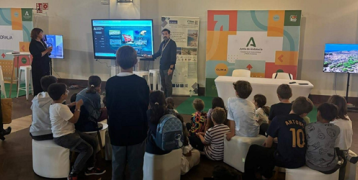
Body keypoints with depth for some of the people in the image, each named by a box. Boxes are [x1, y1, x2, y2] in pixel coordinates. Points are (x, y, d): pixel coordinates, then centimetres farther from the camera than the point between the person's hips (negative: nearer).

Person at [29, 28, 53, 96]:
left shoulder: (42, 42, 13)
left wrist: (48, 51, -1)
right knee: (39, 84, -1)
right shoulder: (33, 44, -12)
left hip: (45, 65, 8)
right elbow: (37, 56, -20)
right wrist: (46, 51, -18)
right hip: (38, 67, -8)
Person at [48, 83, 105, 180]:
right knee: (87, 149, -22)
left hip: (70, 132, 11)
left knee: (94, 141, 5)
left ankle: (90, 168, 16)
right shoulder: (60, 107, -23)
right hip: (62, 137, -11)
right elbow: (74, 120, -18)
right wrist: (78, 106, -9)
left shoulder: (55, 105, 10)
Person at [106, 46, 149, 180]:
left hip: (117, 130, 2)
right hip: (137, 130, -2)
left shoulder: (110, 82, -10)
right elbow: (145, 105, -4)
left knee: (117, 165, 16)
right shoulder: (141, 82, -14)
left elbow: (108, 106, -1)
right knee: (136, 166, 11)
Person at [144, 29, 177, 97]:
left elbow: (173, 56, -16)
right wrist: (149, 56, 22)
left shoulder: (172, 43, -10)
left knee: (168, 82, -5)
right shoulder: (163, 43, 12)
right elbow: (158, 53, 24)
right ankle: (165, 97, 23)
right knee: (163, 82, 12)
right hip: (162, 67, 7)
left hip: (168, 67, -7)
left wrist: (171, 68, -20)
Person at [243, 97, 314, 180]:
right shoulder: (304, 123, 8)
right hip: (301, 161, 6)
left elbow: (268, 144, 5)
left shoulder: (278, 119, -5)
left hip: (286, 160, -6)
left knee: (253, 149, 13)